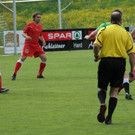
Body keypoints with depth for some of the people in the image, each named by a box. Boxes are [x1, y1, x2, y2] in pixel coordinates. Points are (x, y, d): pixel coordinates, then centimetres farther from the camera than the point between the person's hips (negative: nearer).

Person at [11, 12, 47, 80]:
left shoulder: (40, 26, 11)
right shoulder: (29, 25, -7)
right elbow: (23, 33, -8)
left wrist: (43, 41, 4)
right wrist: (26, 36, -30)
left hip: (36, 45, 6)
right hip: (28, 44, -6)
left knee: (44, 57, -4)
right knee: (22, 58, -16)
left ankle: (39, 75, 8)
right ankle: (14, 74, -11)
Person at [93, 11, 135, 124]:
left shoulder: (103, 30, 2)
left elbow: (96, 46, -10)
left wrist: (96, 56, 9)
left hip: (106, 61, -1)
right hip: (120, 62, 1)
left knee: (102, 88, 12)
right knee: (114, 91, 8)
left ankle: (102, 104, -22)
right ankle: (109, 118, 0)